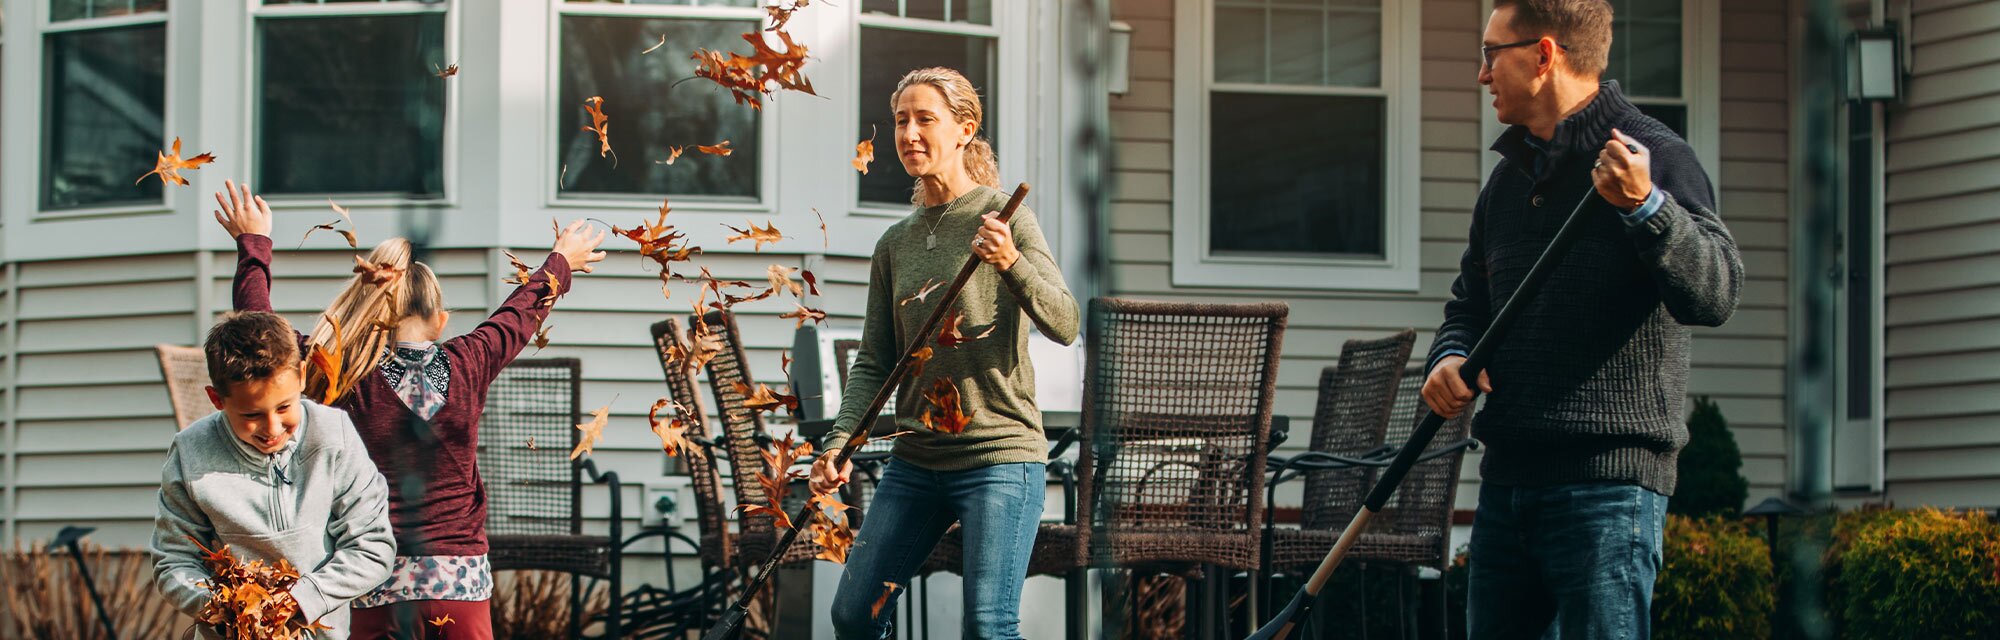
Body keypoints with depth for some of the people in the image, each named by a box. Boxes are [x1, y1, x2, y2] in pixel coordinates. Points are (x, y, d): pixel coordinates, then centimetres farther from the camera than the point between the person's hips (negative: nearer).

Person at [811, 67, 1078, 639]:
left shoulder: (1004, 217, -3)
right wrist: (841, 442, -4)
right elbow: (874, 362, 12)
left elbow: (1064, 324, -13)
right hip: (916, 460, 6)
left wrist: (1011, 264, -32)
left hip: (1000, 454, -6)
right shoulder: (895, 244, 12)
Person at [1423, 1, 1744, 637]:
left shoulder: (1656, 158, -7)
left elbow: (1714, 296, -20)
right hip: (1507, 481, 8)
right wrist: (1451, 356, 4)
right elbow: (1469, 302, 27)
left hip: (1608, 486, -8)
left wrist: (1644, 205, -36)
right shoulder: (1508, 178, 18)